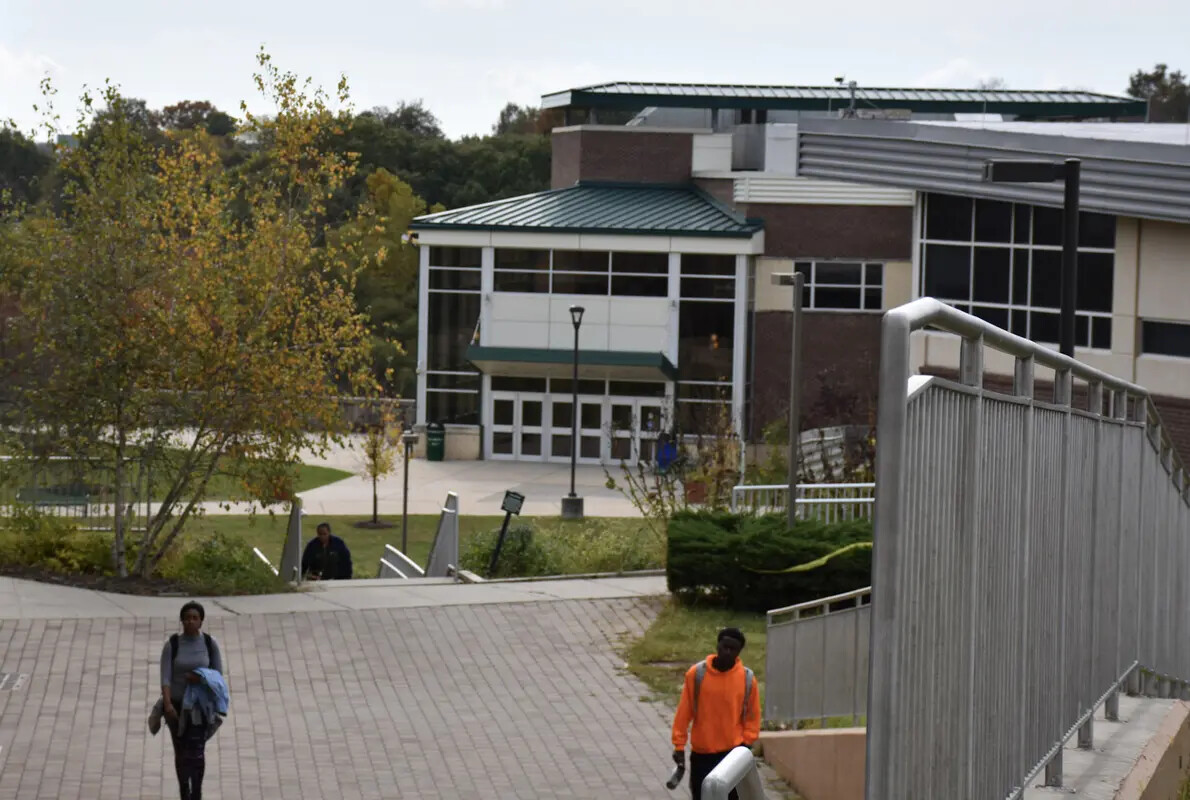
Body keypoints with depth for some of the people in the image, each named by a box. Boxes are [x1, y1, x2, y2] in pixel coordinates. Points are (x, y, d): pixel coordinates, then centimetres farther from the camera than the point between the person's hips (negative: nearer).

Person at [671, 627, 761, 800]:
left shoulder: (747, 678, -4)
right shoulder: (697, 673, -7)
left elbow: (753, 715, 4)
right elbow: (684, 712, -3)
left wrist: (746, 743, -7)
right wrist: (679, 745, -4)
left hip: (732, 752, 0)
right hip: (701, 752, 0)